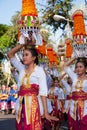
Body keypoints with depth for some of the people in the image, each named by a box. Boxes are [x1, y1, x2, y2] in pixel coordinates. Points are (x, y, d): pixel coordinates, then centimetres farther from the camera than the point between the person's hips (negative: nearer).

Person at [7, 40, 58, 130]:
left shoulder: (39, 70, 0)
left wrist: (46, 112, -12)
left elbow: (43, 92, -6)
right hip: (20, 104, 5)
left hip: (32, 104, -4)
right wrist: (24, 44, 9)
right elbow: (10, 54, 16)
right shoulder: (21, 69, 13)